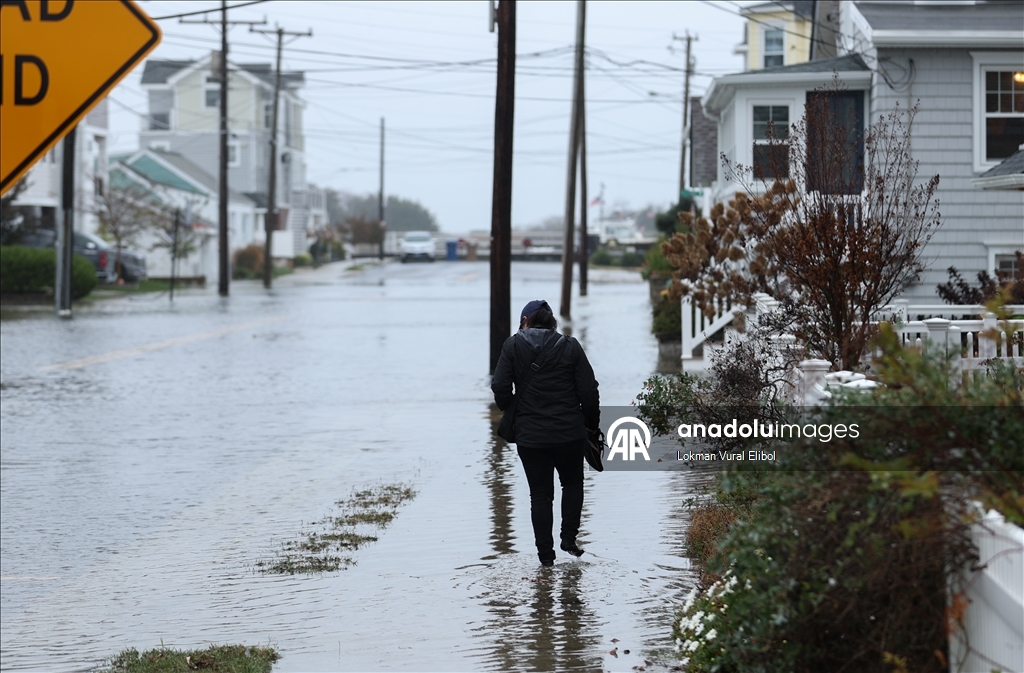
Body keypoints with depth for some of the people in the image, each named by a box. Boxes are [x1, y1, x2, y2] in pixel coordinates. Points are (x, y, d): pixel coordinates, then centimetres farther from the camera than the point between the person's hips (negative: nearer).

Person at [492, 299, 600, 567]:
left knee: (540, 494, 8)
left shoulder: (513, 346, -3)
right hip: (569, 432, 0)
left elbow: (500, 387, -6)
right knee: (572, 483, 22)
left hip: (530, 434, 0)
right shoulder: (570, 347, -1)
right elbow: (589, 390, -2)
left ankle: (545, 552, 9)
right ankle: (569, 537, 13)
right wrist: (592, 422, 12)